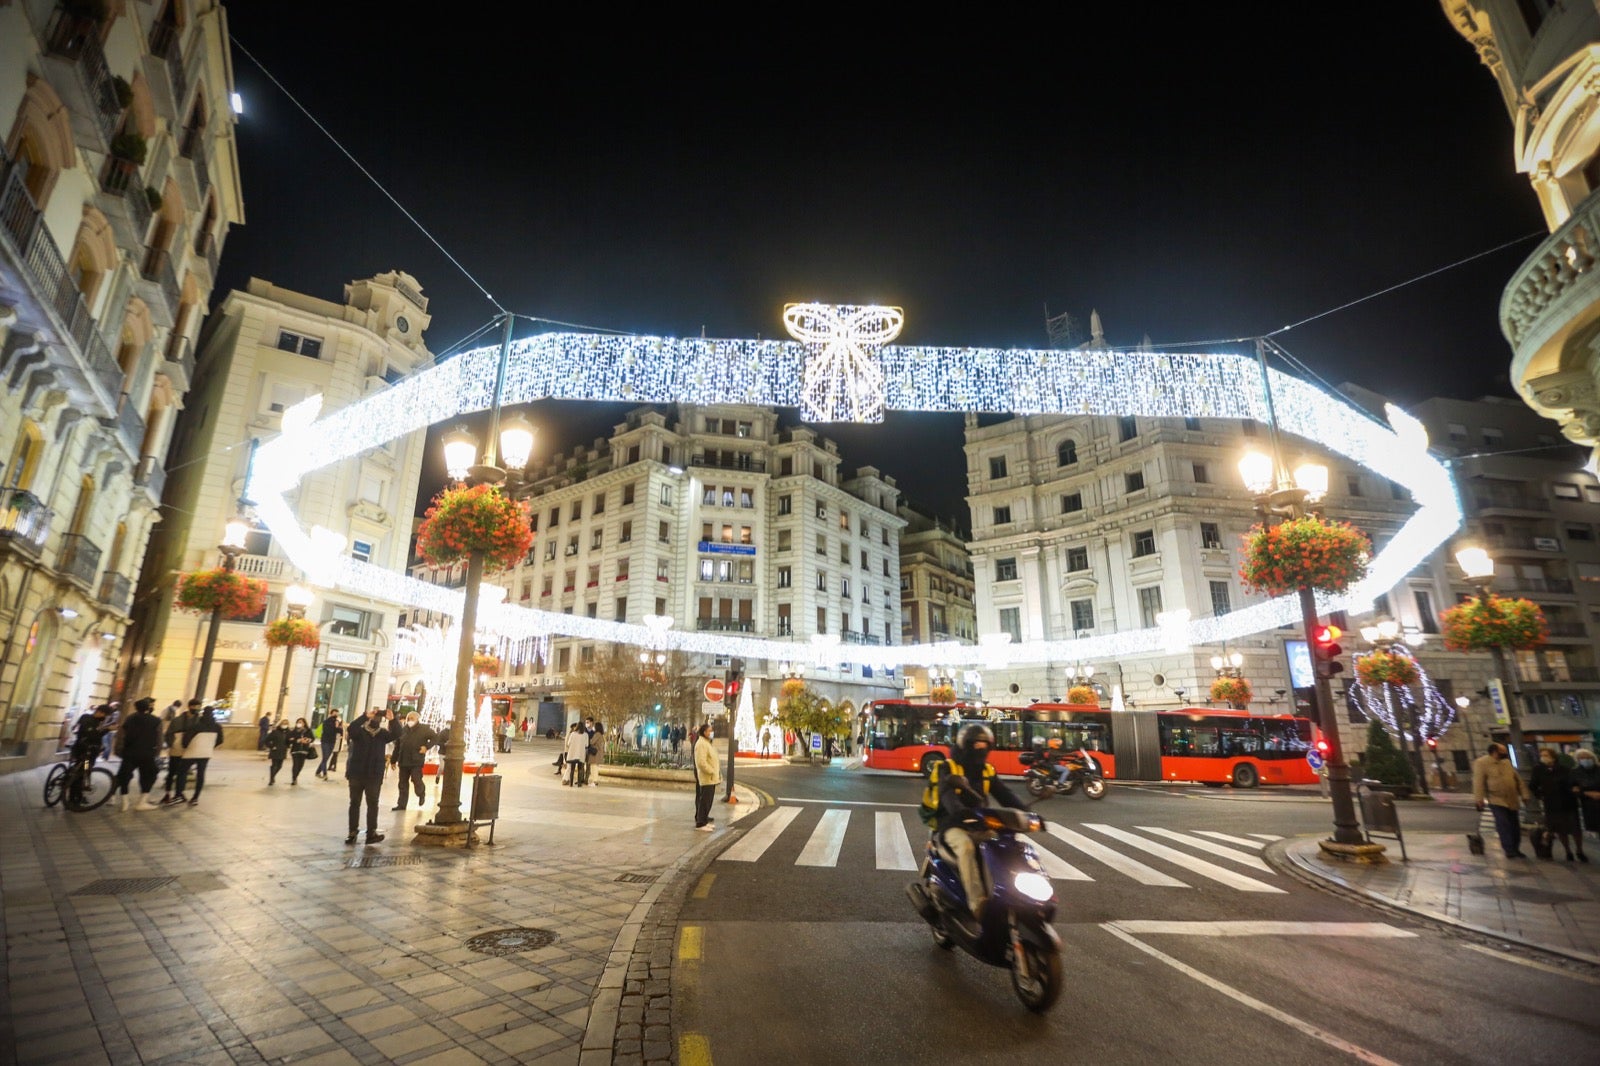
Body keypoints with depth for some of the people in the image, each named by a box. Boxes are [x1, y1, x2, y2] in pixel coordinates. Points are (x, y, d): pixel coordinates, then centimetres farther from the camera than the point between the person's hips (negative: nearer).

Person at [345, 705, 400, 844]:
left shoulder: (383, 733, 5)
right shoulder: (359, 731, -2)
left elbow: (396, 734, -12)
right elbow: (350, 729, -23)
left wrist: (392, 720, -28)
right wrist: (365, 716, -33)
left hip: (375, 776, 2)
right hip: (356, 774, -2)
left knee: (373, 804, 3)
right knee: (355, 803, 8)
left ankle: (371, 833, 5)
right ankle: (352, 833, 15)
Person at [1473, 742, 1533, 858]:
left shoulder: (1507, 762, 10)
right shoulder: (1481, 763, -12)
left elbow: (1518, 779, 17)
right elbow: (1478, 782, -17)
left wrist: (1524, 795, 12)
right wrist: (1479, 799, -22)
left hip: (1512, 801, 7)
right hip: (1496, 800, -6)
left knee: (1515, 826, 12)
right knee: (1503, 825, -9)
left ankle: (1515, 849, 23)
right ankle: (1509, 850, -2)